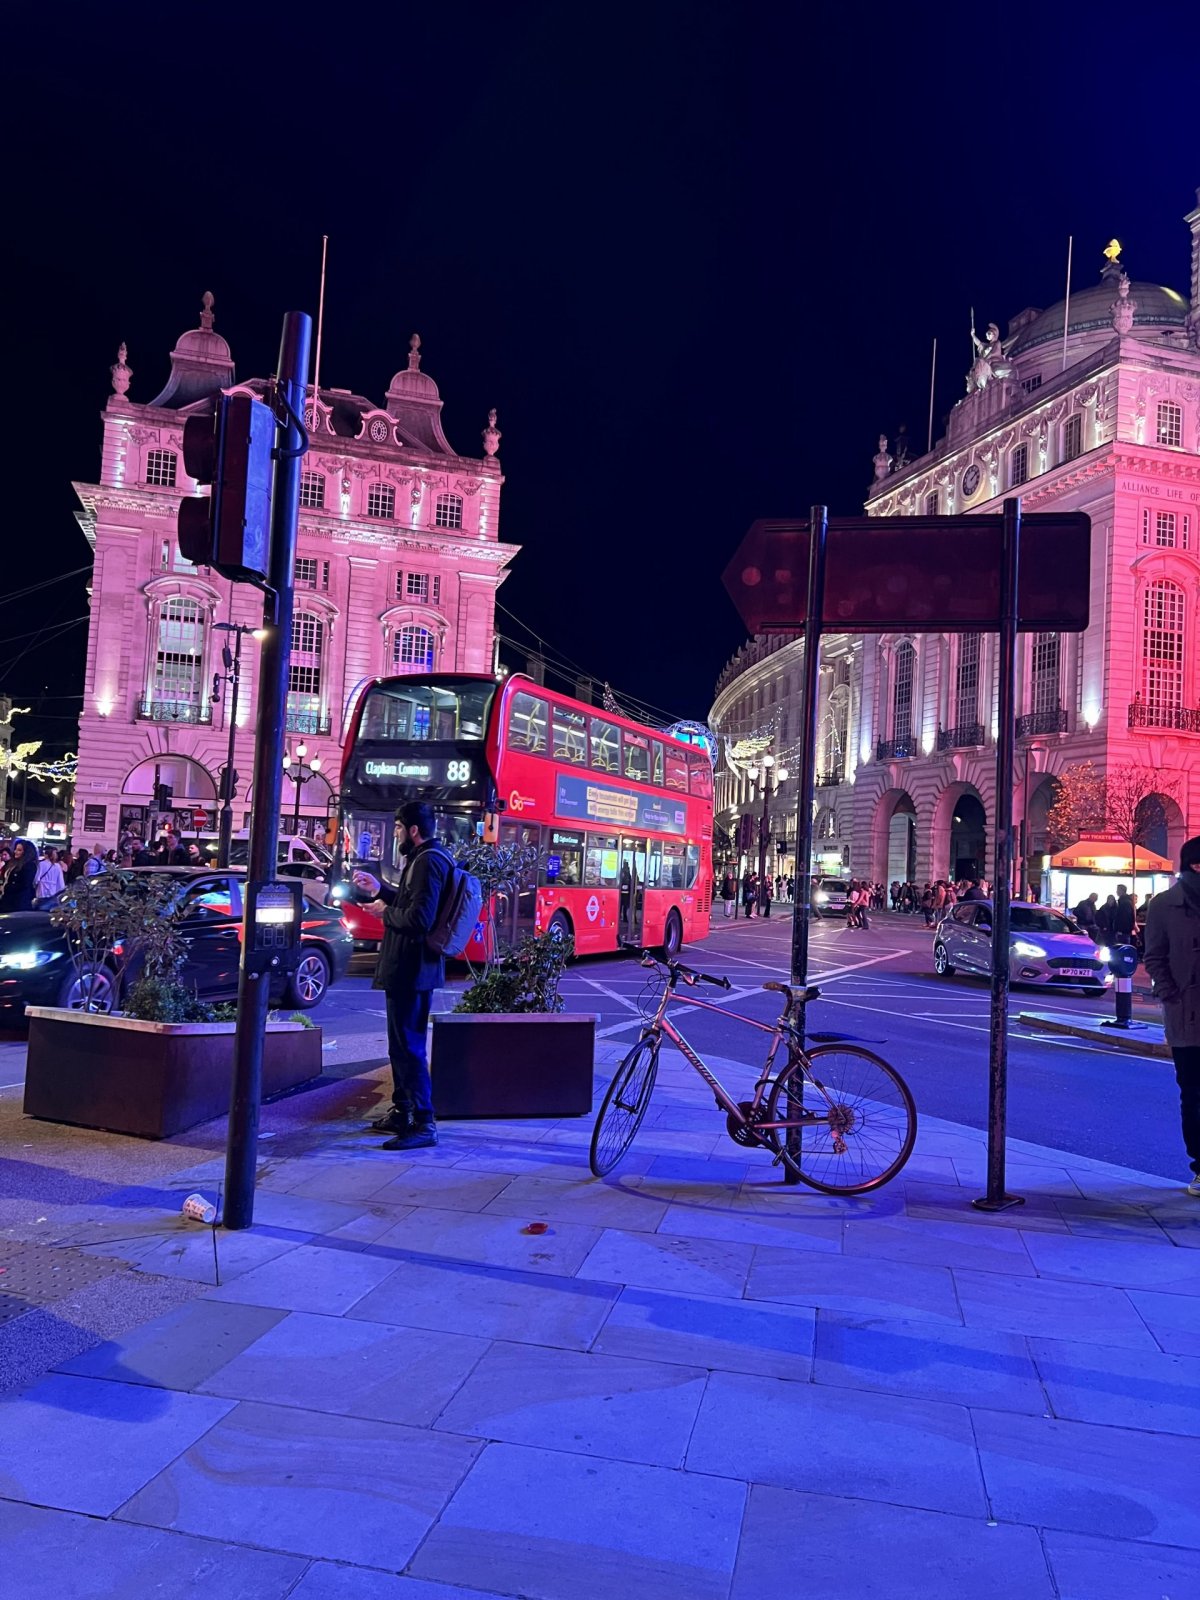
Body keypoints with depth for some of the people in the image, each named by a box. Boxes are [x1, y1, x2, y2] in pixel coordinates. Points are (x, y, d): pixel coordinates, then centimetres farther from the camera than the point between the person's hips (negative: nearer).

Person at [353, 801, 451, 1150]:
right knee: (402, 1043, 20)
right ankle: (401, 1112, 33)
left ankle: (424, 1123, -2)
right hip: (410, 967, 11)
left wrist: (386, 912, -11)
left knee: (408, 1046, -7)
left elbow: (418, 918, -27)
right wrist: (380, 889, 23)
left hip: (411, 969, -11)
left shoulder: (427, 861, -19)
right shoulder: (426, 858, 15)